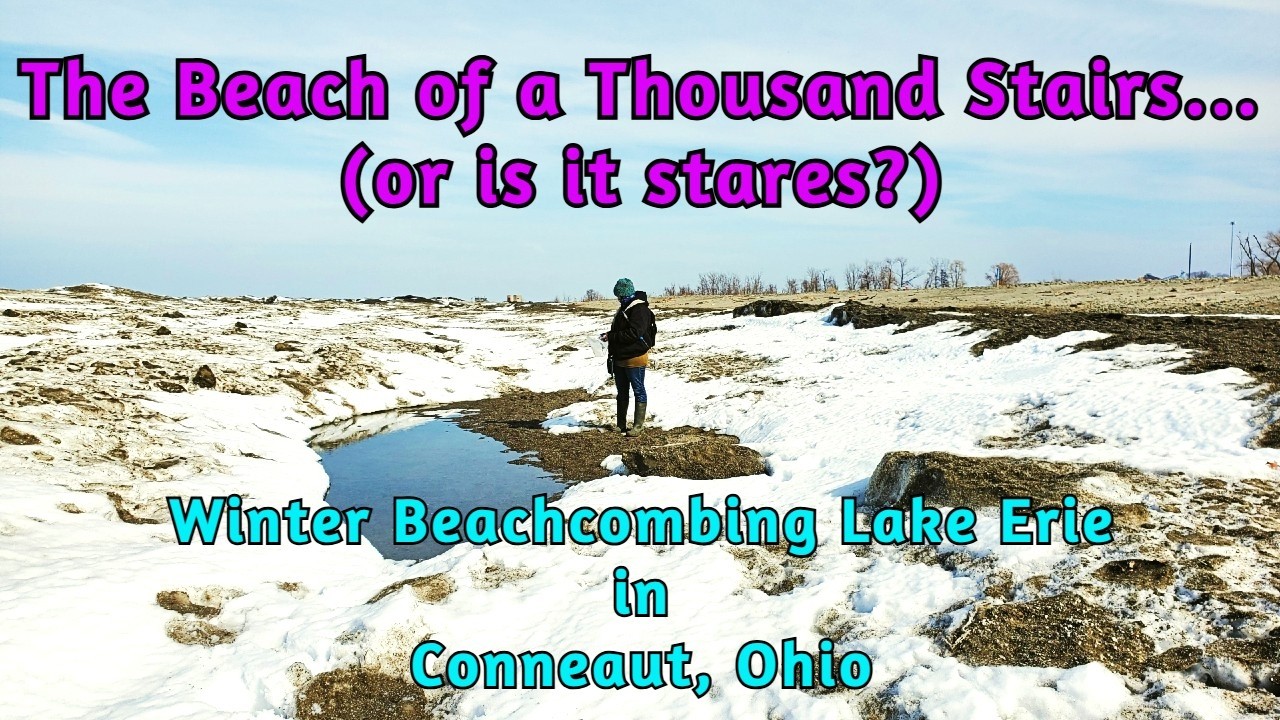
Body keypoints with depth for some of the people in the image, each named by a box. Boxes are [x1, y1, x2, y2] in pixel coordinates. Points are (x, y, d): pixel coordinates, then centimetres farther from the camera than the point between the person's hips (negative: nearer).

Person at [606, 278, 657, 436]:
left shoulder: (639, 310, -16)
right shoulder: (624, 309, 15)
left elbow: (634, 333, -26)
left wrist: (613, 336, -20)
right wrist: (612, 354, 13)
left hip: (635, 359, -10)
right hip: (620, 358, 10)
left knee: (639, 391, 0)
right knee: (622, 392, 15)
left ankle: (638, 426, 4)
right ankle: (621, 425, 24)